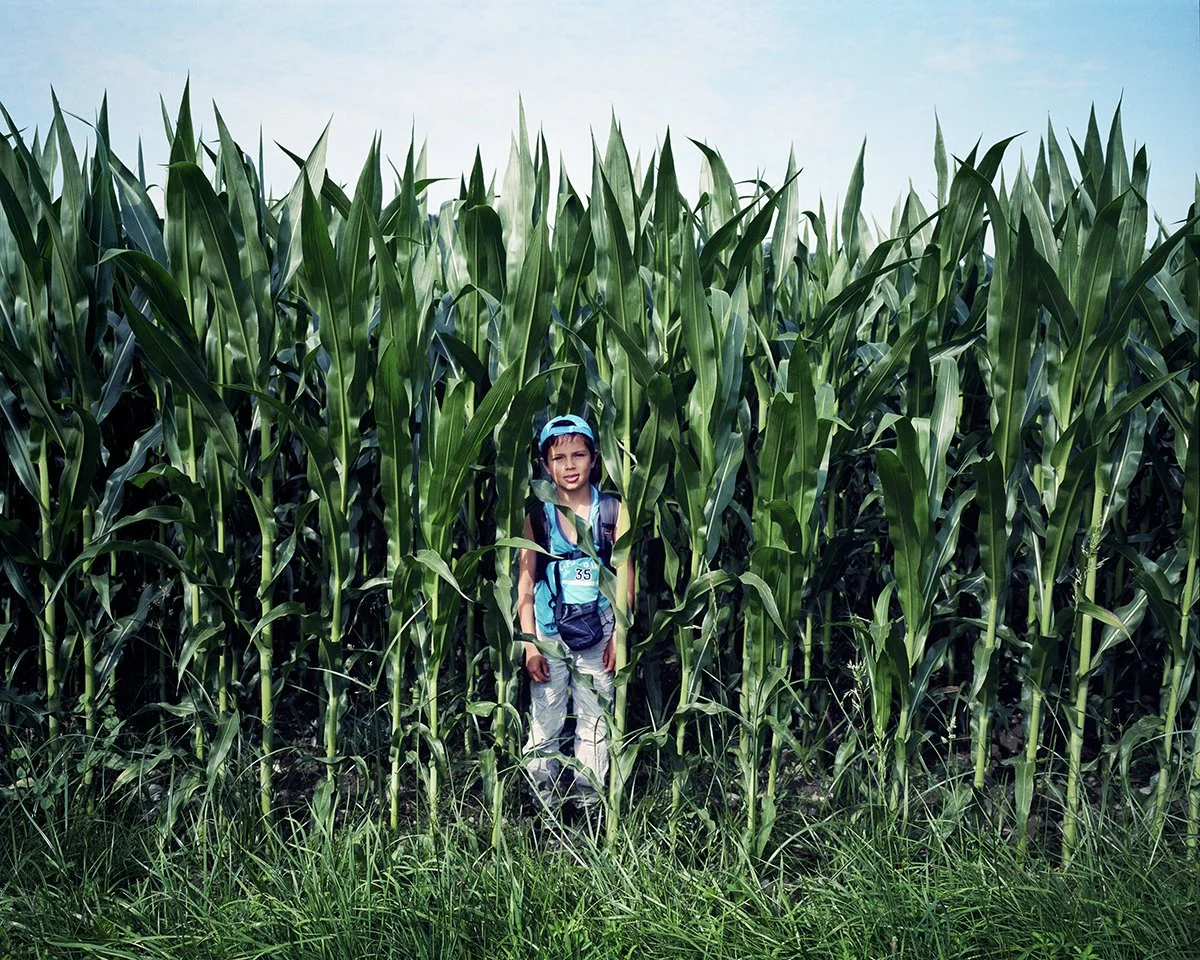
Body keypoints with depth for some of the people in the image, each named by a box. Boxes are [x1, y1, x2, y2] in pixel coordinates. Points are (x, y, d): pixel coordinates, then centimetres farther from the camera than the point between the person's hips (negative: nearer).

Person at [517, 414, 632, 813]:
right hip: (549, 632, 0)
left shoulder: (612, 511, 1)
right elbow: (525, 583, 1)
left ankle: (588, 805, 17)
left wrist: (619, 636, -5)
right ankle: (544, 807, 13)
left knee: (595, 720, 6)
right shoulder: (538, 517, 1)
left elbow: (625, 580, 2)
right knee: (544, 721, 2)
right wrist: (530, 644, -5)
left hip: (598, 631, 0)